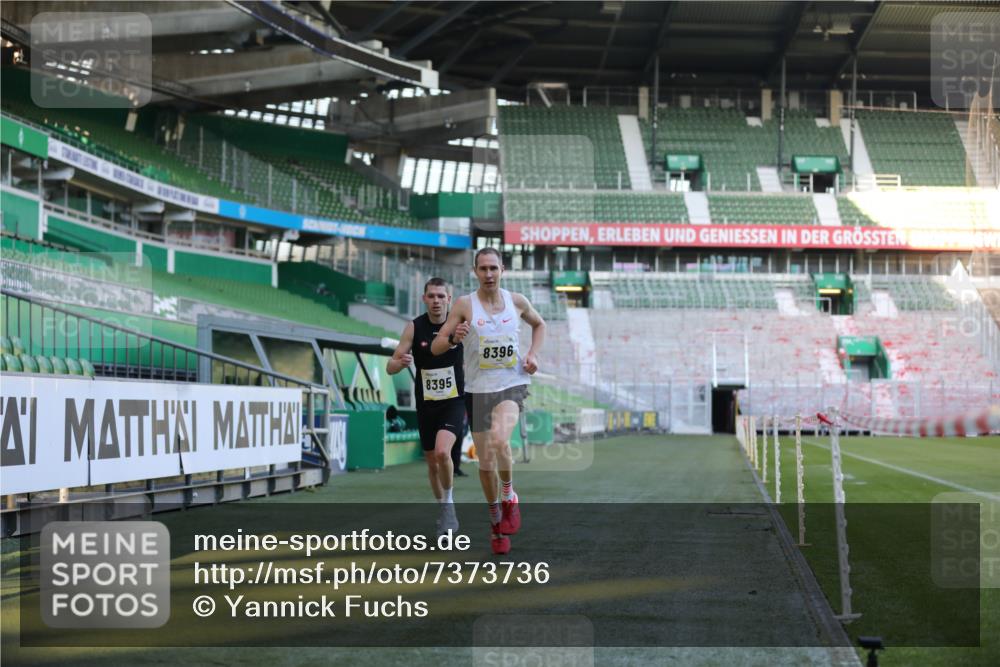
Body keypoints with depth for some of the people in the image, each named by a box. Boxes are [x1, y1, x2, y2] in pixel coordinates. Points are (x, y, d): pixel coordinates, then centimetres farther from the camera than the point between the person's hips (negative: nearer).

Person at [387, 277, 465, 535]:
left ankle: (448, 504, -3)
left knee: (442, 452, -24)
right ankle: (444, 510, 33)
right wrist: (401, 362, -28)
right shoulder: (415, 327, -5)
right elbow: (390, 367, -6)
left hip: (454, 402, -2)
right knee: (432, 463, 11)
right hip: (426, 405, 2)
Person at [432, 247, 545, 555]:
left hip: (512, 384, -1)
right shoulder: (464, 304, -3)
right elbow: (436, 347, -4)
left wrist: (533, 354, 7)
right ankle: (496, 520, 27)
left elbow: (539, 325, 24)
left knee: (499, 439, -30)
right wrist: (453, 338, -25)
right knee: (486, 463, 5)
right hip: (478, 389, 1)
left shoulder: (517, 301, 3)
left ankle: (509, 496, -4)